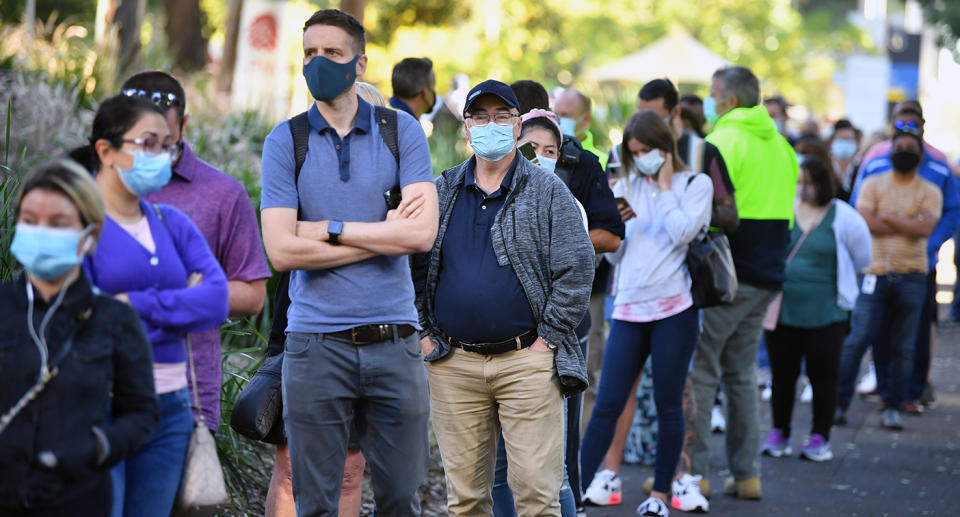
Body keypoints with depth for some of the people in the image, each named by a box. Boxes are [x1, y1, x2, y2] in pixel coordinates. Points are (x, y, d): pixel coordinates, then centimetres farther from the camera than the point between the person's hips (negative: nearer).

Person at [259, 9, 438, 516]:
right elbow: (282, 251, -9)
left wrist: (331, 230, -8)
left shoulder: (402, 132, 5)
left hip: (393, 341, 1)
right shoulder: (285, 142, 3)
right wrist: (384, 233, -7)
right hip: (316, 343, -1)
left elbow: (422, 233, -7)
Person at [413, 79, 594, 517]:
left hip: (526, 362, -3)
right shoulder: (441, 194, 12)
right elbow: (412, 267, 16)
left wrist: (547, 339, -6)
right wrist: (424, 333, 6)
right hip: (453, 365, 3)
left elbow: (577, 268, -1)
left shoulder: (547, 192, 4)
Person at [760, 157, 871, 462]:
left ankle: (820, 439, 12)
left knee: (823, 376, 3)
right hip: (783, 309, 1)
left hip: (825, 313, -1)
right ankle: (779, 434, 20)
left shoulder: (843, 217, -4)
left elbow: (861, 259, 7)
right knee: (782, 374, 9)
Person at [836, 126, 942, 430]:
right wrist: (909, 225, -9)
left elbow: (926, 228, -11)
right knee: (857, 340, -6)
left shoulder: (930, 192, 6)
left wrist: (889, 217, -10)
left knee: (903, 348, 2)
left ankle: (893, 407, 12)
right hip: (876, 274, -1)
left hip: (911, 277, 1)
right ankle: (839, 402, 3)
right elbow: (867, 222, -10)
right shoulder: (873, 184, 6)